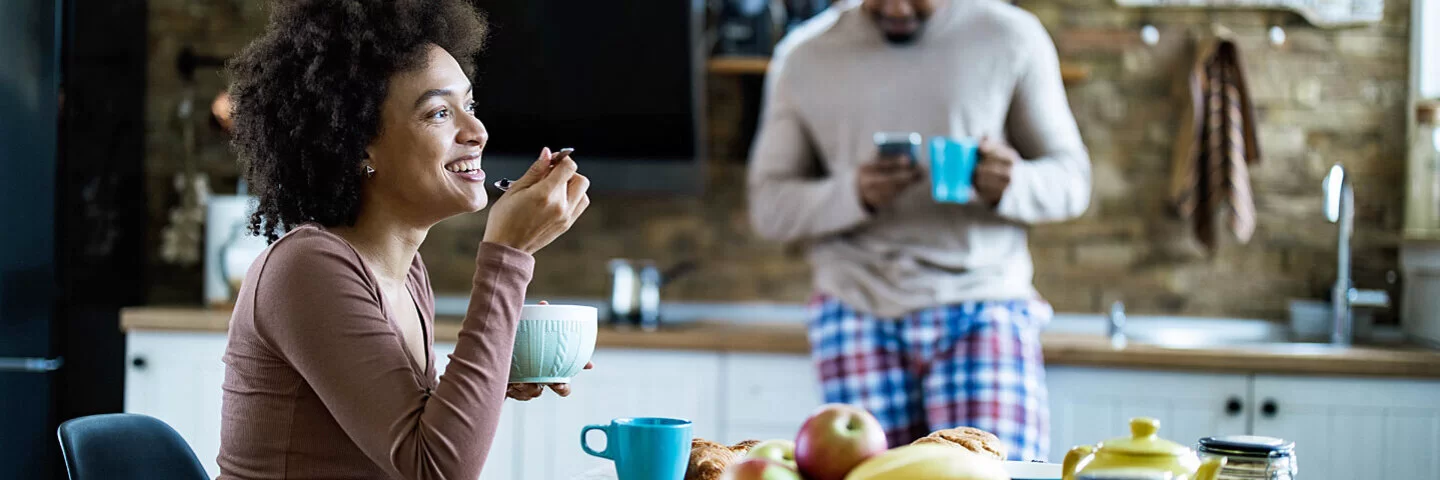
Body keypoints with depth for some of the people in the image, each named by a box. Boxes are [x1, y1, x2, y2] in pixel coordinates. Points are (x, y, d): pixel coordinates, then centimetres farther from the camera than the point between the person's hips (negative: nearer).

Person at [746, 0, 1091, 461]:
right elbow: (768, 206, 8)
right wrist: (853, 195, -13)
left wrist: (1011, 184, -16)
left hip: (983, 308, -1)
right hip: (859, 315, 1)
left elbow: (1071, 180, 7)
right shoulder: (803, 56, 8)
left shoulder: (1011, 38, 5)